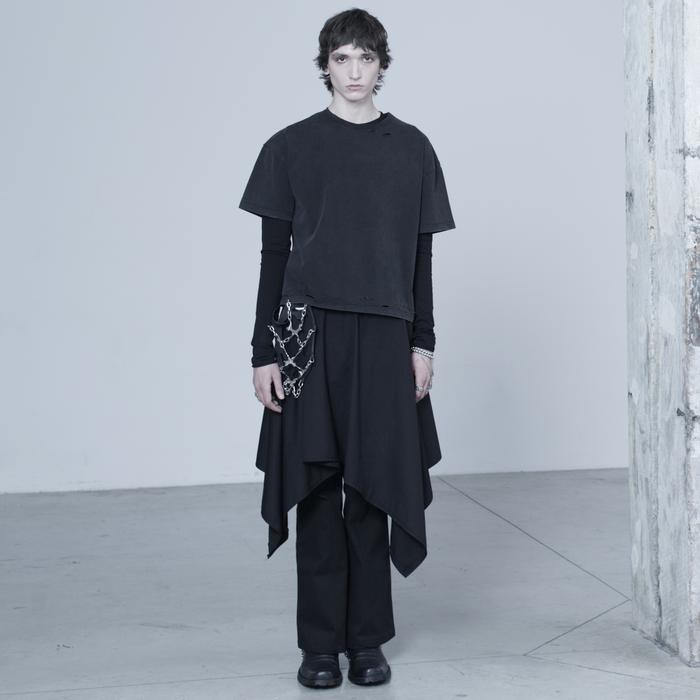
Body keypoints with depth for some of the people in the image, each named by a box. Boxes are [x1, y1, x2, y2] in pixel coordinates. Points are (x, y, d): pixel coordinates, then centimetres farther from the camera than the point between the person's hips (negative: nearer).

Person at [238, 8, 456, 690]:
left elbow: (421, 254, 10)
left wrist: (423, 343, 4)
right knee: (316, 490, 0)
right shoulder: (290, 147, 4)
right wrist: (264, 352, -1)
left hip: (384, 338, 1)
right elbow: (273, 254, 3)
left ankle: (368, 640, 15)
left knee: (373, 492, 4)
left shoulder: (411, 147, 9)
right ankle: (320, 644, 10)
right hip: (310, 333, -1)